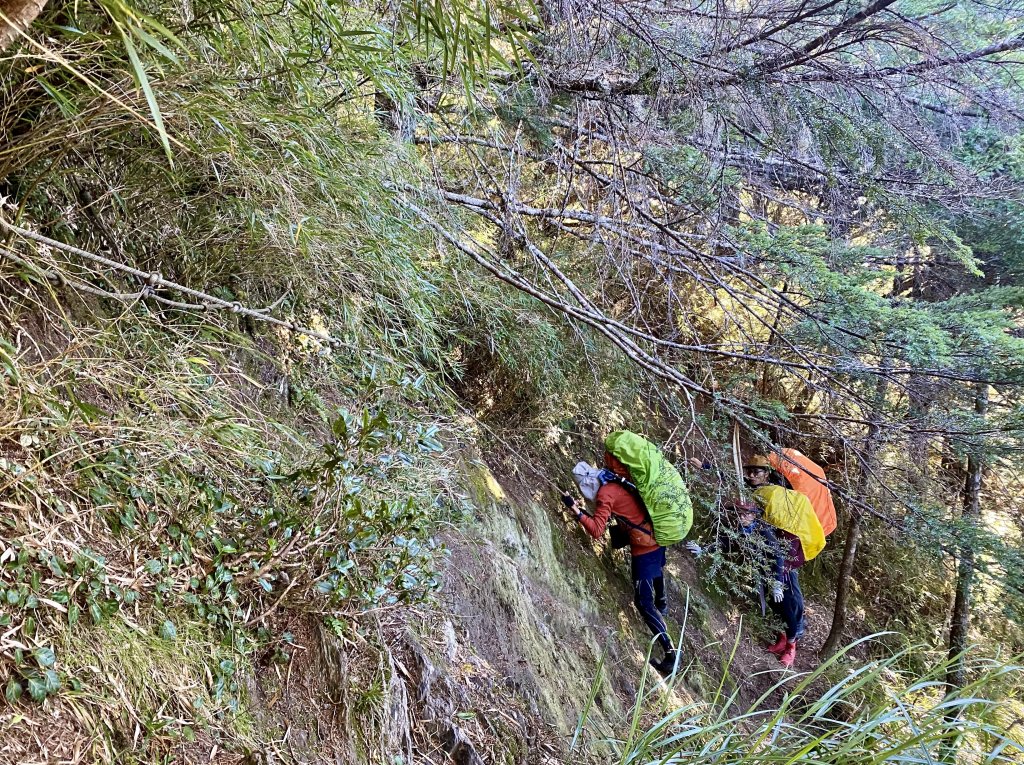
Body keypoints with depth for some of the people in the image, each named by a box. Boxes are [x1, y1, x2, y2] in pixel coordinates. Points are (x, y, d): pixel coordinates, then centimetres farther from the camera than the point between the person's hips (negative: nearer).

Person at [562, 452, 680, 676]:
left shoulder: (606, 493, -18)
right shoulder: (622, 480, 3)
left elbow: (597, 530, -24)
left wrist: (575, 509, -24)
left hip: (643, 548, -9)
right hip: (657, 538, 9)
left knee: (644, 603, -2)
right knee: (655, 569, 38)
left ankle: (670, 653, -5)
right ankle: (661, 602, 66)